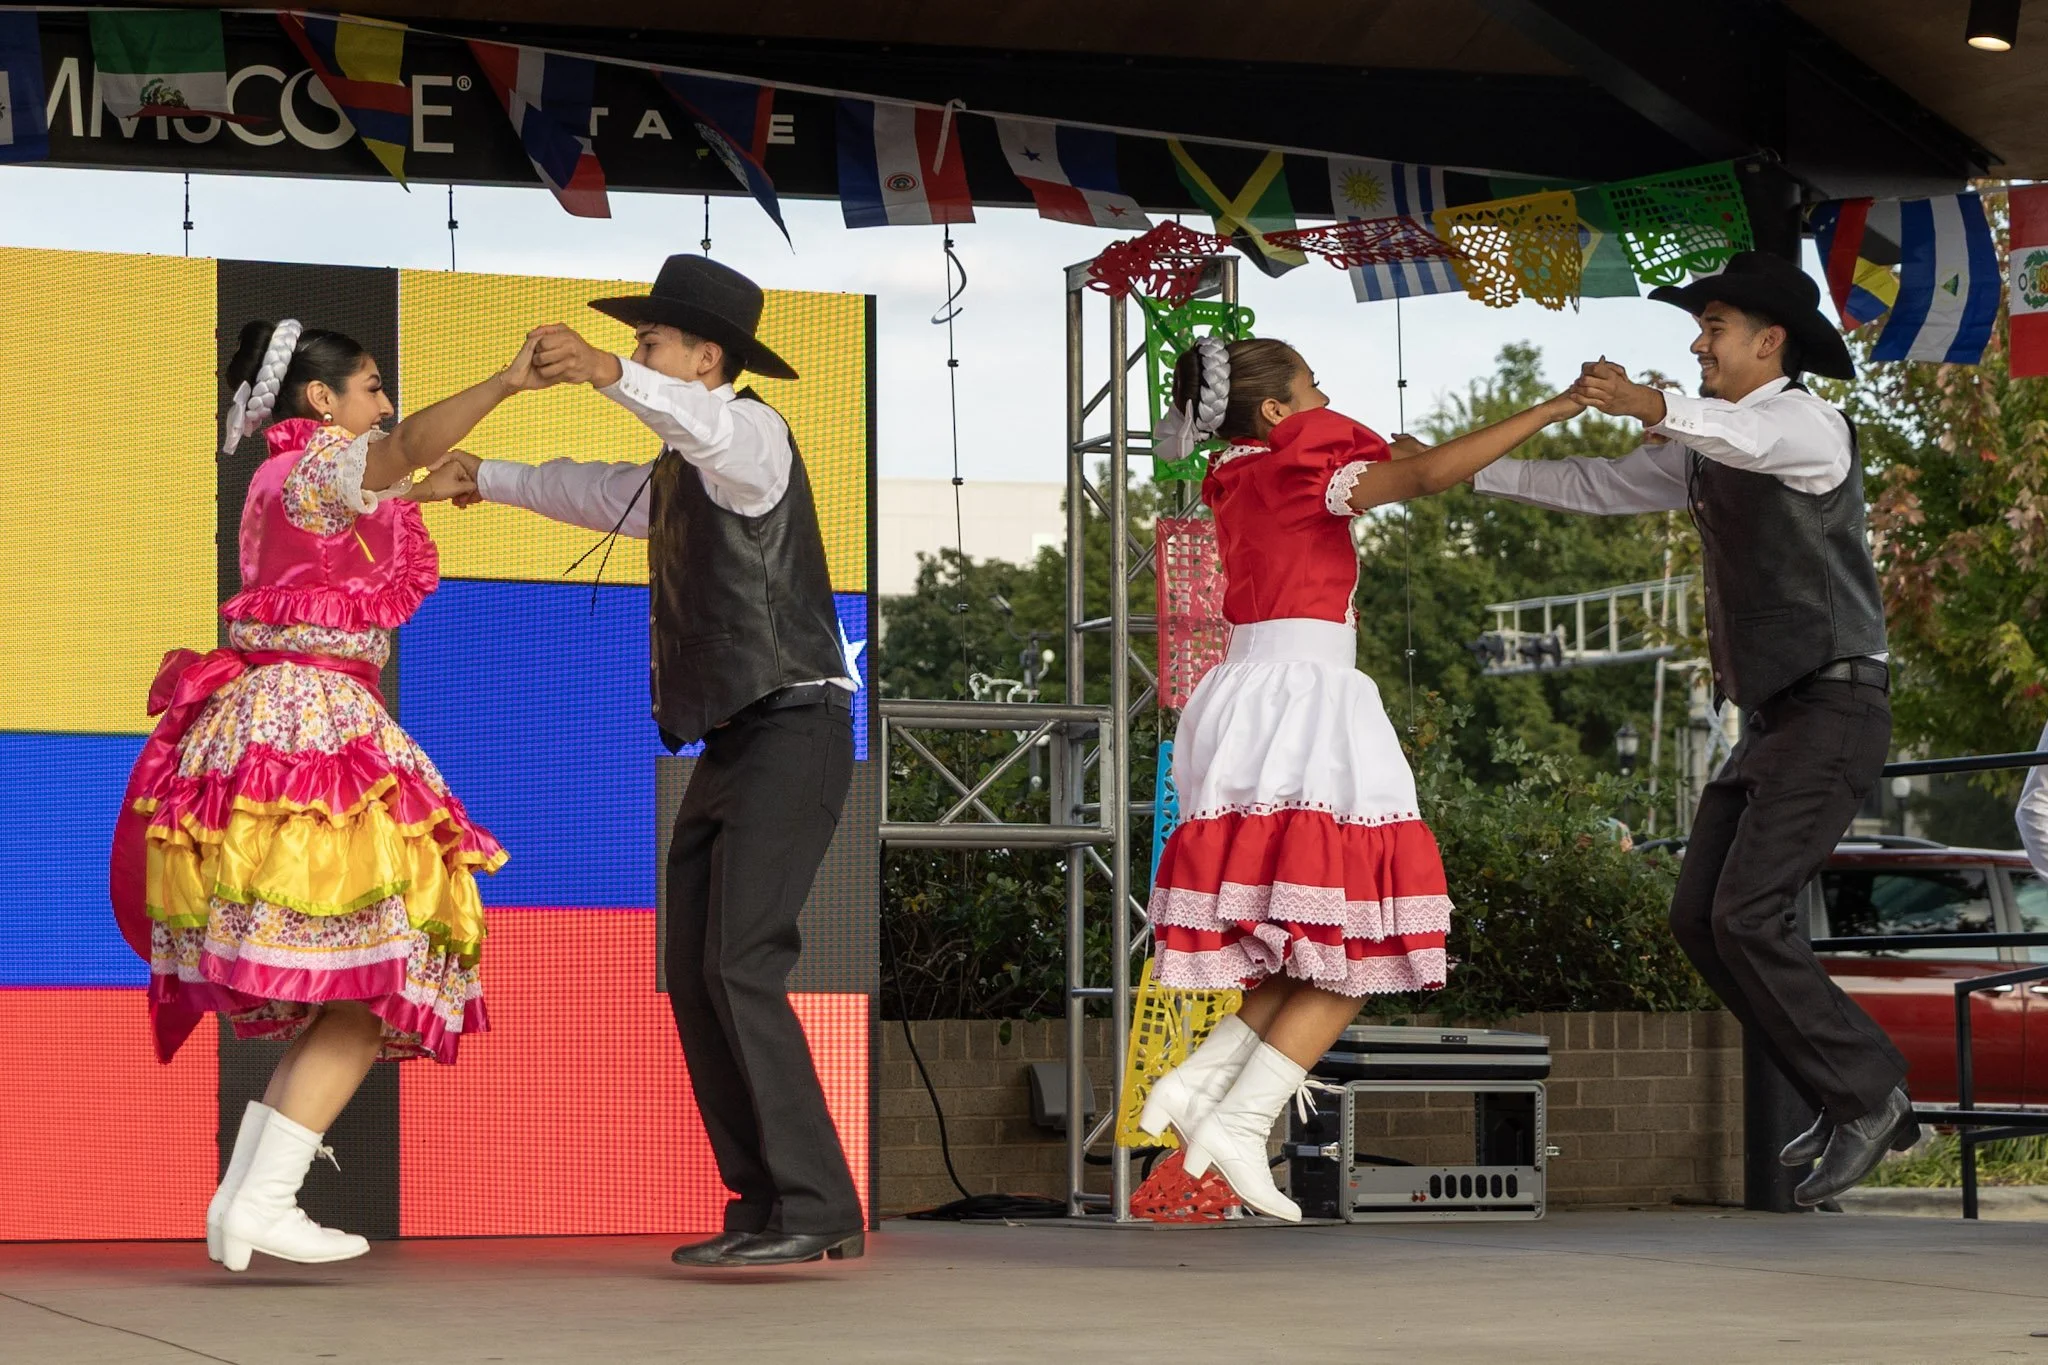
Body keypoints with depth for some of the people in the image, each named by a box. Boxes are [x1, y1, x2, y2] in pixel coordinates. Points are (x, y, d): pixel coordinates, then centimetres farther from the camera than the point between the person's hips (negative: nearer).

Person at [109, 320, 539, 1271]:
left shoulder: (286, 483, 22)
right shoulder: (320, 464, -6)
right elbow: (408, 444, -28)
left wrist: (415, 494, 49)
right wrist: (506, 383, -40)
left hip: (261, 721, 10)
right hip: (312, 723, -10)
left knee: (347, 989, 11)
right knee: (378, 980, -12)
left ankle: (245, 1195, 6)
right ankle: (264, 1199, -17)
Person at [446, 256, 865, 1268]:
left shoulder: (751, 433, -9)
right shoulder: (677, 480, 19)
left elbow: (709, 426, -35)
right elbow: (600, 494, 41)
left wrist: (609, 376, -51)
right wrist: (489, 477, 55)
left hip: (792, 733, -10)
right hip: (728, 747, 10)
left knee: (740, 967, -18)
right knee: (694, 978, 6)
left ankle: (816, 1210, -18)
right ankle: (766, 1205, 7)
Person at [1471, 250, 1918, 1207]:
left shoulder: (1812, 425, -12)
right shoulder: (1702, 449, 15)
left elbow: (1754, 439, -35)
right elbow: (1597, 487, 21)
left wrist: (1652, 407, -53)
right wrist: (1469, 472, 15)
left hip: (1834, 708, -10)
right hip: (1771, 716, 10)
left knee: (1746, 918, -18)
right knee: (1699, 919, 4)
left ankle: (1868, 1097, -5)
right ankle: (1854, 1102, 11)